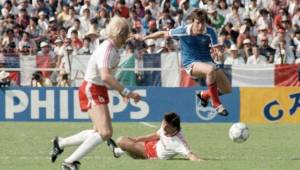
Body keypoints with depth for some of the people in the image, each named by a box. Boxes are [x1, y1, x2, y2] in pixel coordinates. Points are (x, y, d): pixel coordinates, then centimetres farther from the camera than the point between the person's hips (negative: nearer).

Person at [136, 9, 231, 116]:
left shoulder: (210, 32, -12)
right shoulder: (182, 31, -14)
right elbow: (164, 34, 2)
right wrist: (144, 38, 8)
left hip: (207, 62, 4)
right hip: (191, 64, -4)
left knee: (227, 89, -1)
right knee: (210, 70, -37)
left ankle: (204, 95, 30)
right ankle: (216, 104, -21)